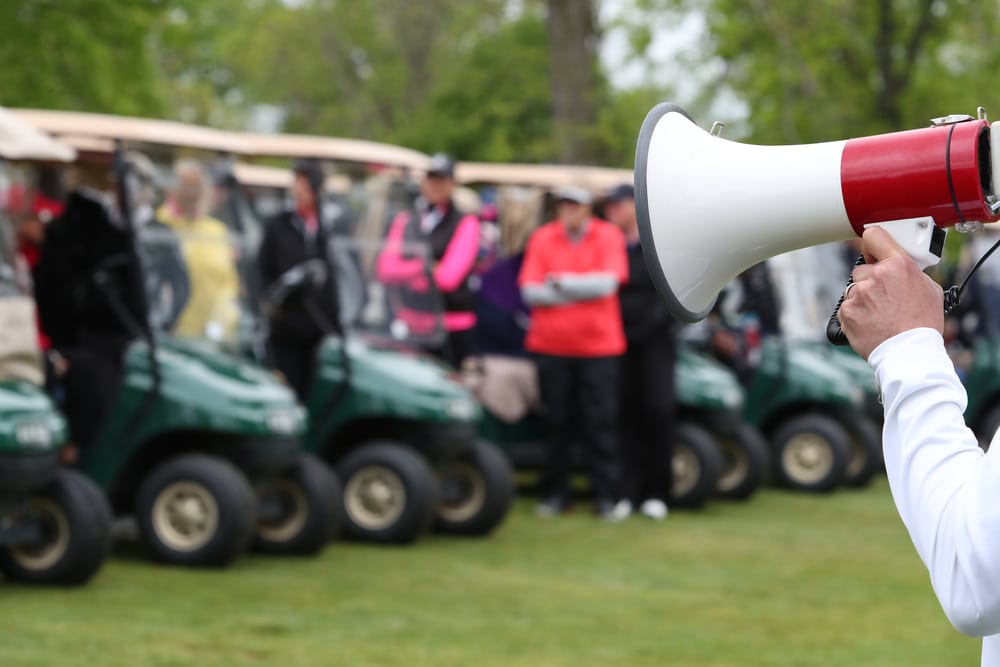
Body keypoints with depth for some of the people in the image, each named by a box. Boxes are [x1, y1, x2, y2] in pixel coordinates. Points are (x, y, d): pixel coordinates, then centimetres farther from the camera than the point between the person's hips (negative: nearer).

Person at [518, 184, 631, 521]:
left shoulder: (608, 236, 1)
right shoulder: (542, 238, 5)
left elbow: (608, 282, -13)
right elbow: (530, 291, -4)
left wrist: (562, 284, -10)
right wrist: (581, 291, -10)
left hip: (598, 345, -2)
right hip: (550, 344, 2)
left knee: (601, 423, -3)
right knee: (556, 423, 6)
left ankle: (608, 496, 0)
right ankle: (555, 493, 15)